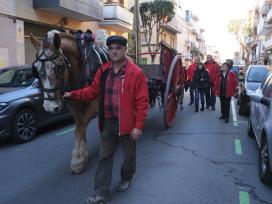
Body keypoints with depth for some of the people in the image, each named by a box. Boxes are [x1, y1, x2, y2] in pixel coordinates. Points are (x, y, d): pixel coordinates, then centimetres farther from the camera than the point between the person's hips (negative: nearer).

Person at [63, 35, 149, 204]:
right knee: (104, 157, 7)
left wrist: (139, 126, -17)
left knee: (129, 154, 17)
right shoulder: (103, 71, 2)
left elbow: (142, 101, -14)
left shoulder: (136, 73, -13)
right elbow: (93, 90, 9)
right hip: (107, 122, 4)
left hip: (128, 123, -4)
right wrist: (73, 94, -4)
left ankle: (126, 179, 44)